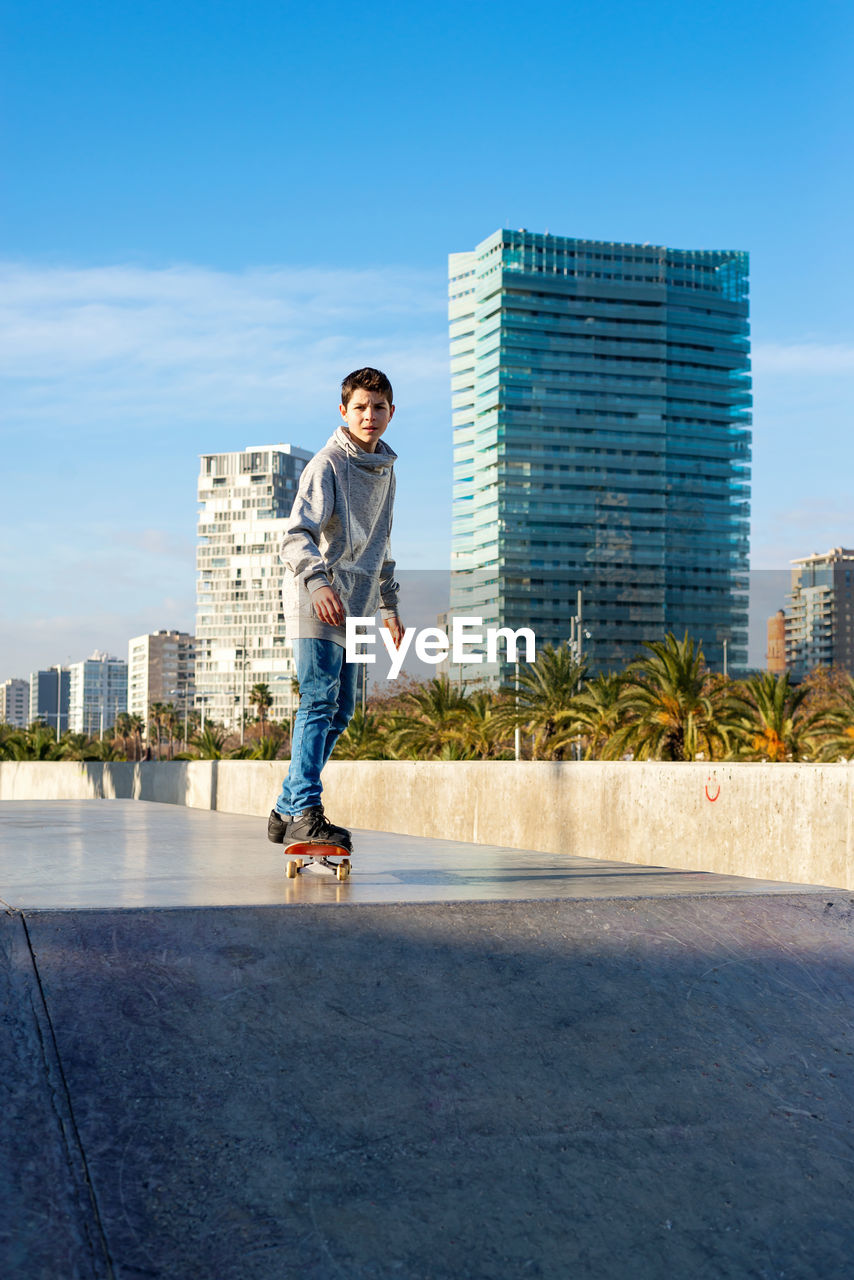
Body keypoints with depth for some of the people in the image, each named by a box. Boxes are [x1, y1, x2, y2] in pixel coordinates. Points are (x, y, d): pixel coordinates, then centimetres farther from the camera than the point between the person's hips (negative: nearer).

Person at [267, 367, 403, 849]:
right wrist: (318, 582, -36)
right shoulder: (327, 464, -7)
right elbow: (296, 535, -18)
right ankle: (305, 812, -17)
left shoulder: (386, 469, 17)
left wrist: (390, 606, 26)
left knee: (339, 712, 7)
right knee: (319, 703, -16)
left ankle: (287, 809, 15)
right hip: (316, 601, -8)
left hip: (354, 608, 8)